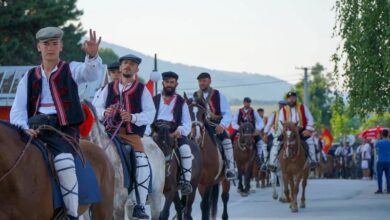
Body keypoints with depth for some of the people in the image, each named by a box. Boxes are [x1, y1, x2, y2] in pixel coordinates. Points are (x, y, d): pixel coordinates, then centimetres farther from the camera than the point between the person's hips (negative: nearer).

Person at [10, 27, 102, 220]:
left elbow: (90, 72, -13)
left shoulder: (71, 70, 11)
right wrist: (23, 128, -12)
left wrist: (92, 56, -37)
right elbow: (18, 109, 9)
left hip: (64, 128, -3)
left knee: (64, 161, -31)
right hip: (36, 127, 3)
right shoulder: (30, 77, 17)